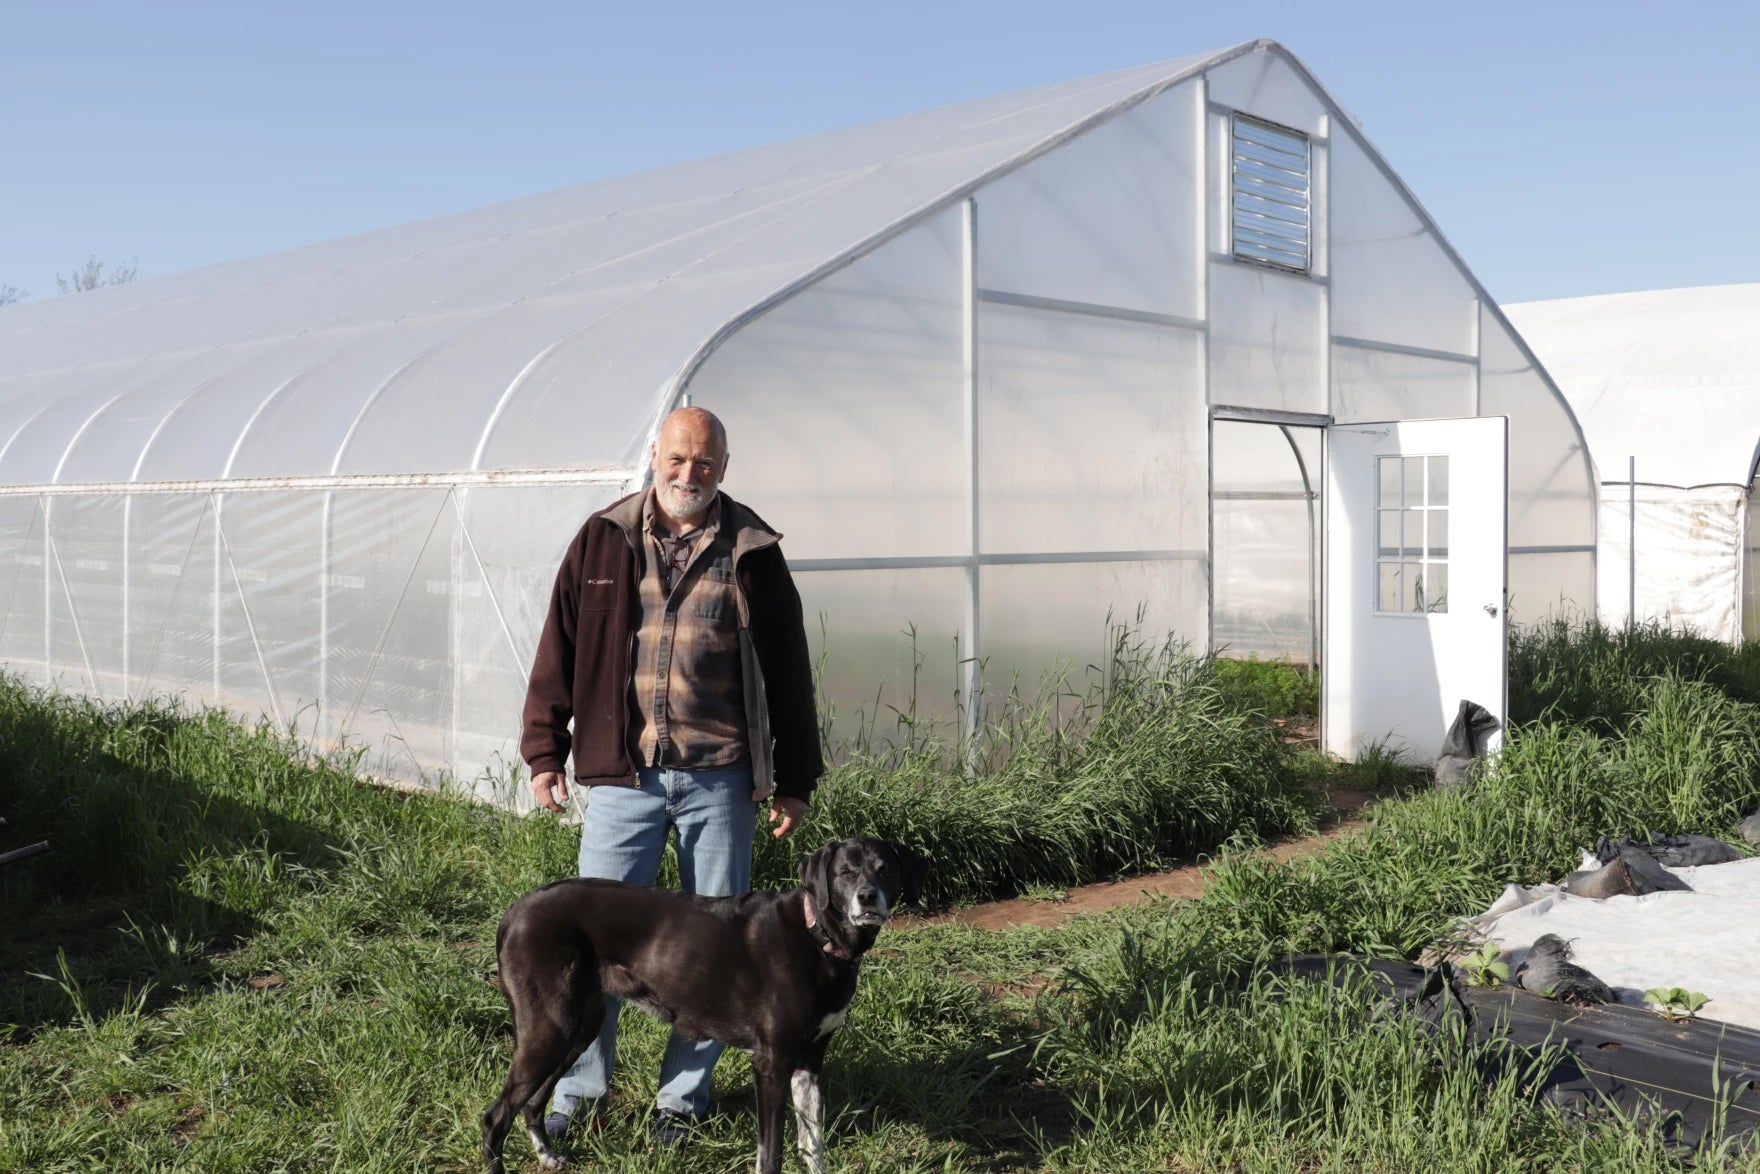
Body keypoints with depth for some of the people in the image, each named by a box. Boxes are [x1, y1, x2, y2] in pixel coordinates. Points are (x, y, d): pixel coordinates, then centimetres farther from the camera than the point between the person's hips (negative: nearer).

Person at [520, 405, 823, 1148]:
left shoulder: (752, 554, 3)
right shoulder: (603, 540, 5)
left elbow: (788, 673, 6)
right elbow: (559, 650, 8)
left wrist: (794, 780, 5)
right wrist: (544, 750, 3)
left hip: (719, 780, 0)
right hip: (621, 774, 0)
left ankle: (684, 1093, 23)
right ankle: (578, 1087, 20)